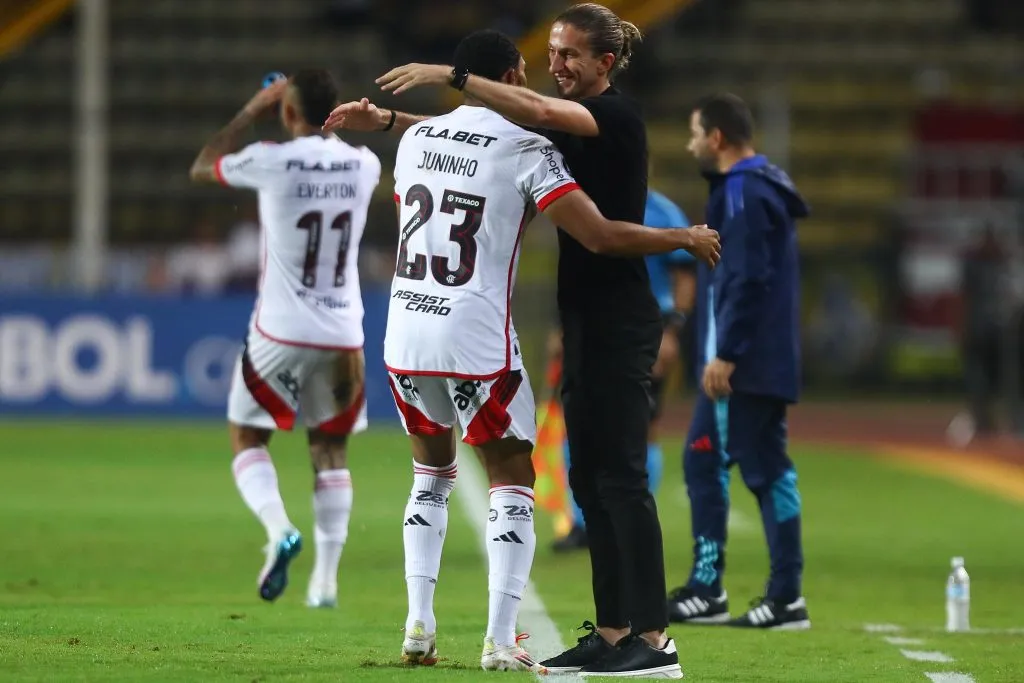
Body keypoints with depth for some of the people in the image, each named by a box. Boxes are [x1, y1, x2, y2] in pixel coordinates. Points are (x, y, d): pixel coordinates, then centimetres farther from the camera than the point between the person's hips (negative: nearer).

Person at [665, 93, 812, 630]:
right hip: (735, 364, 11)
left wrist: (725, 355, -23)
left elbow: (749, 281, -22)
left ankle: (787, 597, -6)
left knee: (766, 470, -8)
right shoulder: (754, 188, 18)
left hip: (745, 364, -11)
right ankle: (706, 588, 14)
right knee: (703, 460, 12)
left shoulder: (745, 193, -14)